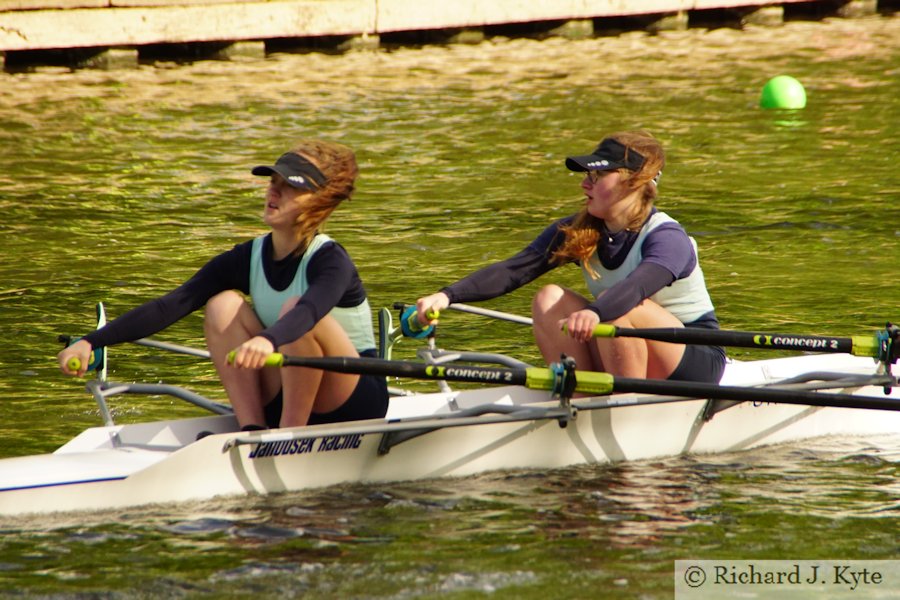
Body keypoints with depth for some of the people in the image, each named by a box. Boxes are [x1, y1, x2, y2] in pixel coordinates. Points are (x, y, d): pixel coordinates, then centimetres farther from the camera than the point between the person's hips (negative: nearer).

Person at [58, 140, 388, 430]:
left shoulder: (330, 261, -18)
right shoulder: (247, 259, -1)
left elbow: (310, 310, -42)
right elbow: (170, 305, -11)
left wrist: (268, 340, -64)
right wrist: (91, 342, -23)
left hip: (356, 402, -6)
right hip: (285, 401, 6)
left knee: (295, 308, -30)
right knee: (224, 305, -13)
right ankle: (252, 431, -19)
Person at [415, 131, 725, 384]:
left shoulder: (667, 238, -20)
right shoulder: (578, 231, -1)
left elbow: (638, 285, -42)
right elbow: (513, 270, -13)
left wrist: (595, 313, -63)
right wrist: (448, 295, -29)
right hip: (618, 359, 6)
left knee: (618, 308, -33)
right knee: (550, 299, -14)